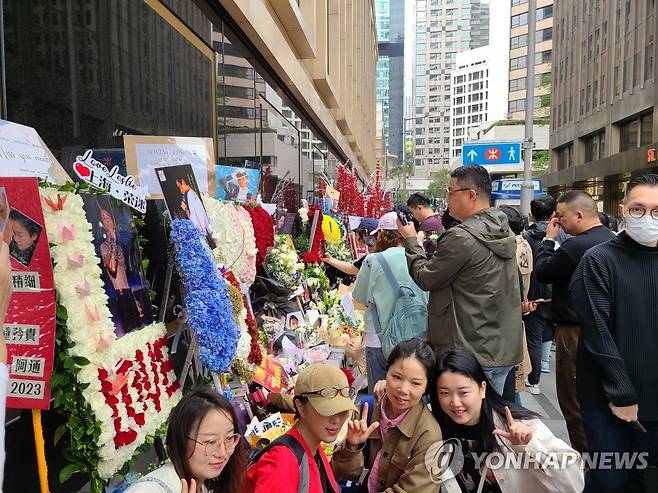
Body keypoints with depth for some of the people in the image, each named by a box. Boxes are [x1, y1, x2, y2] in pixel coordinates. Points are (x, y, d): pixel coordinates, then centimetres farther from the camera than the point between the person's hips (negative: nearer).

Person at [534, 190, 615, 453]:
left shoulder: (576, 246, -24)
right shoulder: (612, 240, 5)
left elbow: (543, 272, -12)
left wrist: (548, 239, -3)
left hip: (575, 332, -9)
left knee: (573, 402, 4)